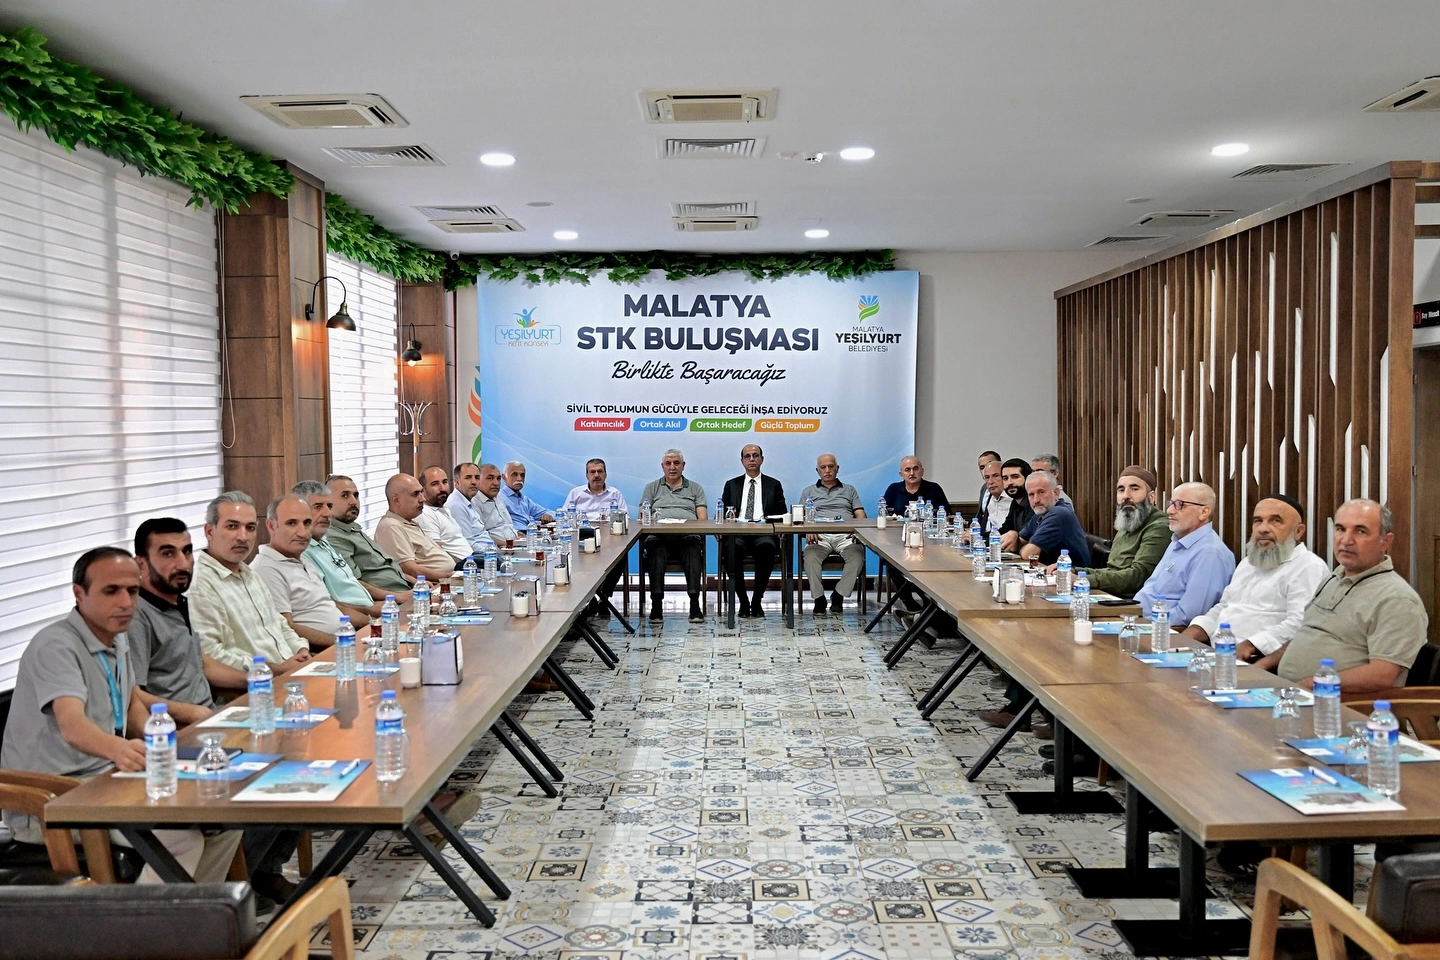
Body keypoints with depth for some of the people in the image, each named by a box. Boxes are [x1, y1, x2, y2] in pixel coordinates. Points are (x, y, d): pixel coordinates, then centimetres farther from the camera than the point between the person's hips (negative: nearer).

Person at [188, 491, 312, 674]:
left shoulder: (250, 575, 21)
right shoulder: (199, 584, -11)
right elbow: (209, 655, -20)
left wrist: (302, 651, 7)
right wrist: (276, 670, -18)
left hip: (292, 671, 9)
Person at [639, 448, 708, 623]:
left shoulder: (695, 489, 24)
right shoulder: (652, 488, 25)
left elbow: (702, 518, 11)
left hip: (688, 535, 0)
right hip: (659, 535, 0)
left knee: (694, 548, -35)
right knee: (655, 549, -35)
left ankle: (695, 604, -42)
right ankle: (656, 604, -40)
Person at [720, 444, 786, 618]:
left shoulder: (774, 485, 19)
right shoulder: (731, 485, 21)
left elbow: (781, 514, 12)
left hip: (764, 533, 0)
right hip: (737, 533, 1)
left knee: (766, 547, -37)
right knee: (732, 548, -36)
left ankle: (757, 601, -23)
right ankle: (743, 602, -21)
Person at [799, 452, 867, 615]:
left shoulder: (849, 490, 27)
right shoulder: (809, 492, 25)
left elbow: (861, 516, 15)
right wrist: (808, 531, -9)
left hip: (846, 535, 1)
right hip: (820, 535, 0)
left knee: (857, 556, -34)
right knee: (810, 557, -35)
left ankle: (838, 595, -25)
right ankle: (819, 598, -27)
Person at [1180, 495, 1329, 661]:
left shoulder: (1309, 568, -5)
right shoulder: (1248, 562, 24)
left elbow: (1299, 624, -19)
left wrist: (1248, 646, -25)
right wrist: (1189, 634, 10)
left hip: (1259, 663, -8)